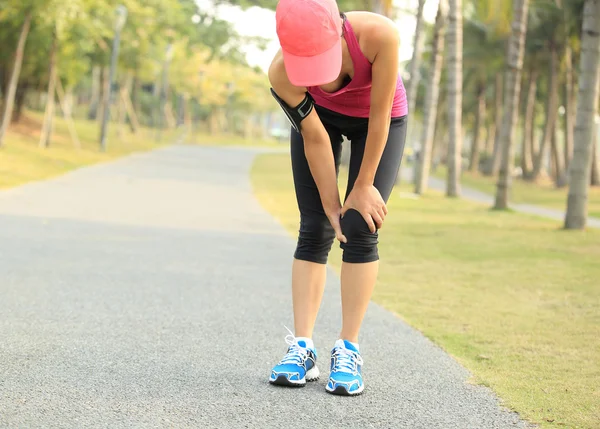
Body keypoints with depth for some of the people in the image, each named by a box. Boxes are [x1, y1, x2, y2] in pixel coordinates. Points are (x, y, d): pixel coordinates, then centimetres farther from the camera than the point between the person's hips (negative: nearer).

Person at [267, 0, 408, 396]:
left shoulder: (379, 36, -41)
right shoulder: (282, 73, -34)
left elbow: (380, 115, -28)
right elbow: (314, 138, -22)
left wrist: (364, 185, -18)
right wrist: (332, 205, -14)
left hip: (379, 120, -1)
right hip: (319, 114, 1)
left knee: (361, 229, -11)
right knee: (315, 230, -7)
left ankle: (349, 351, -7)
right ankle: (302, 348, -5)